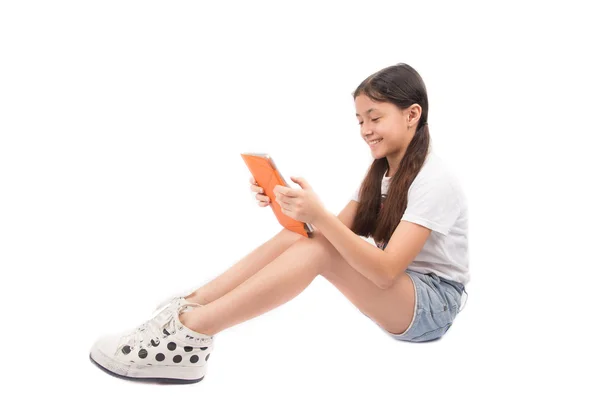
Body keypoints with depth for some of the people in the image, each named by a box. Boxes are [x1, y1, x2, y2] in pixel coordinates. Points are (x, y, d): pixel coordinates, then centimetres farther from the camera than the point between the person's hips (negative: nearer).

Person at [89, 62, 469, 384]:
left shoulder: (434, 181, -18)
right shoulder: (382, 172, 10)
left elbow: (386, 270, -27)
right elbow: (337, 233, 2)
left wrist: (320, 216, -39)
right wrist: (288, 208, -16)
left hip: (433, 304, -7)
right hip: (391, 287, 8)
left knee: (319, 248, -30)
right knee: (297, 235, -14)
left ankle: (190, 333, -31)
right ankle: (187, 309, -16)